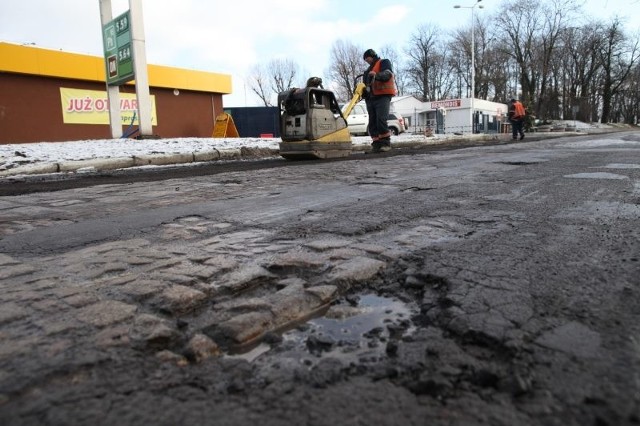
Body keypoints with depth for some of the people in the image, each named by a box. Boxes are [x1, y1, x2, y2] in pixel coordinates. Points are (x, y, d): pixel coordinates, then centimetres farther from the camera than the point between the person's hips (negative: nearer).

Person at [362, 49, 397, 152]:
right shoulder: (369, 69, 29)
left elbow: (387, 74, -13)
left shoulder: (384, 62, 7)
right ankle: (376, 143, 0)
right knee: (372, 123, -1)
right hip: (371, 98, 8)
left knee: (381, 120, -20)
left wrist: (376, 75, -32)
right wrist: (362, 91, 6)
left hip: (383, 96, -7)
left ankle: (385, 143, -17)